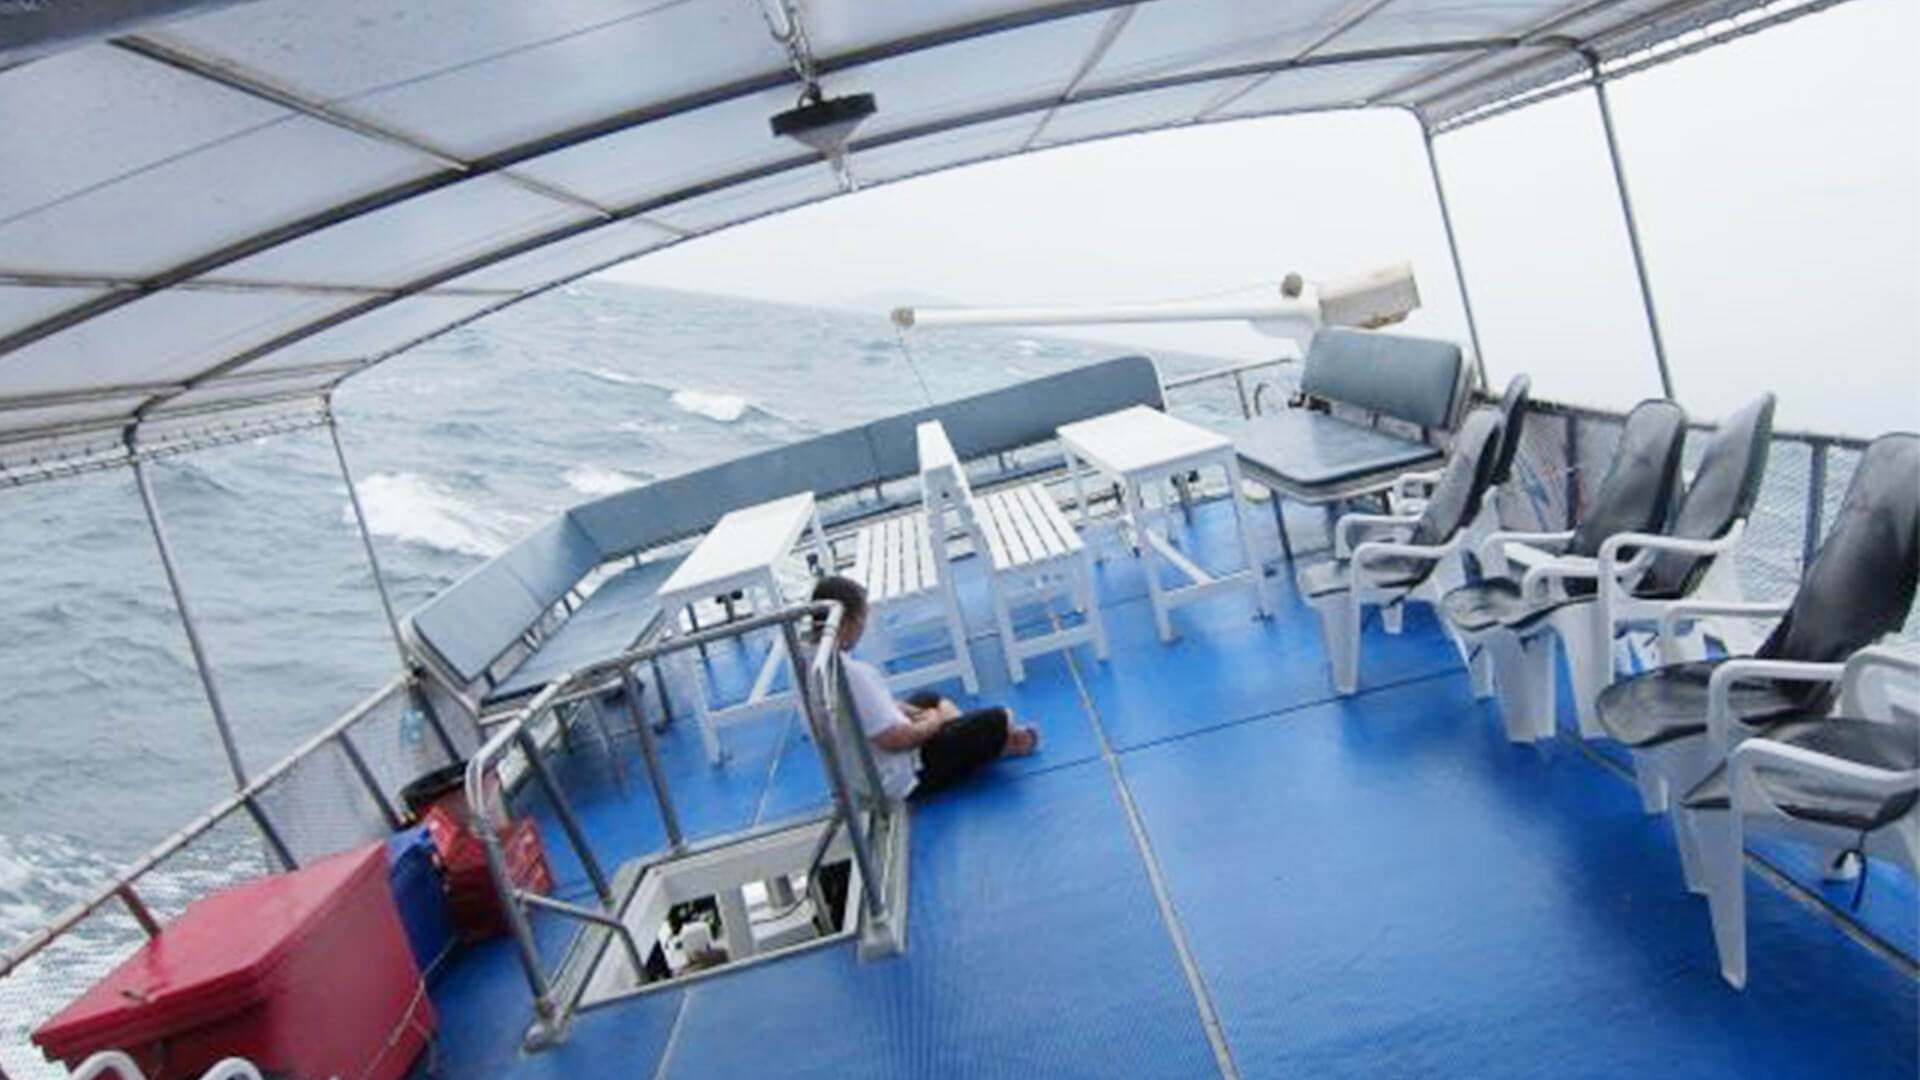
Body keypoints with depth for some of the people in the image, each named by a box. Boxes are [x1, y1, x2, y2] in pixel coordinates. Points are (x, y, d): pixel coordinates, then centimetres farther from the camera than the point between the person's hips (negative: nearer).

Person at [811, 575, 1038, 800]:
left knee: (928, 699, 31)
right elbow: (894, 739, -31)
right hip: (905, 780, -10)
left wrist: (916, 714, 4)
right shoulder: (851, 673, -33)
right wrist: (932, 722, -10)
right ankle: (1004, 744, 32)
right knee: (996, 721, -2)